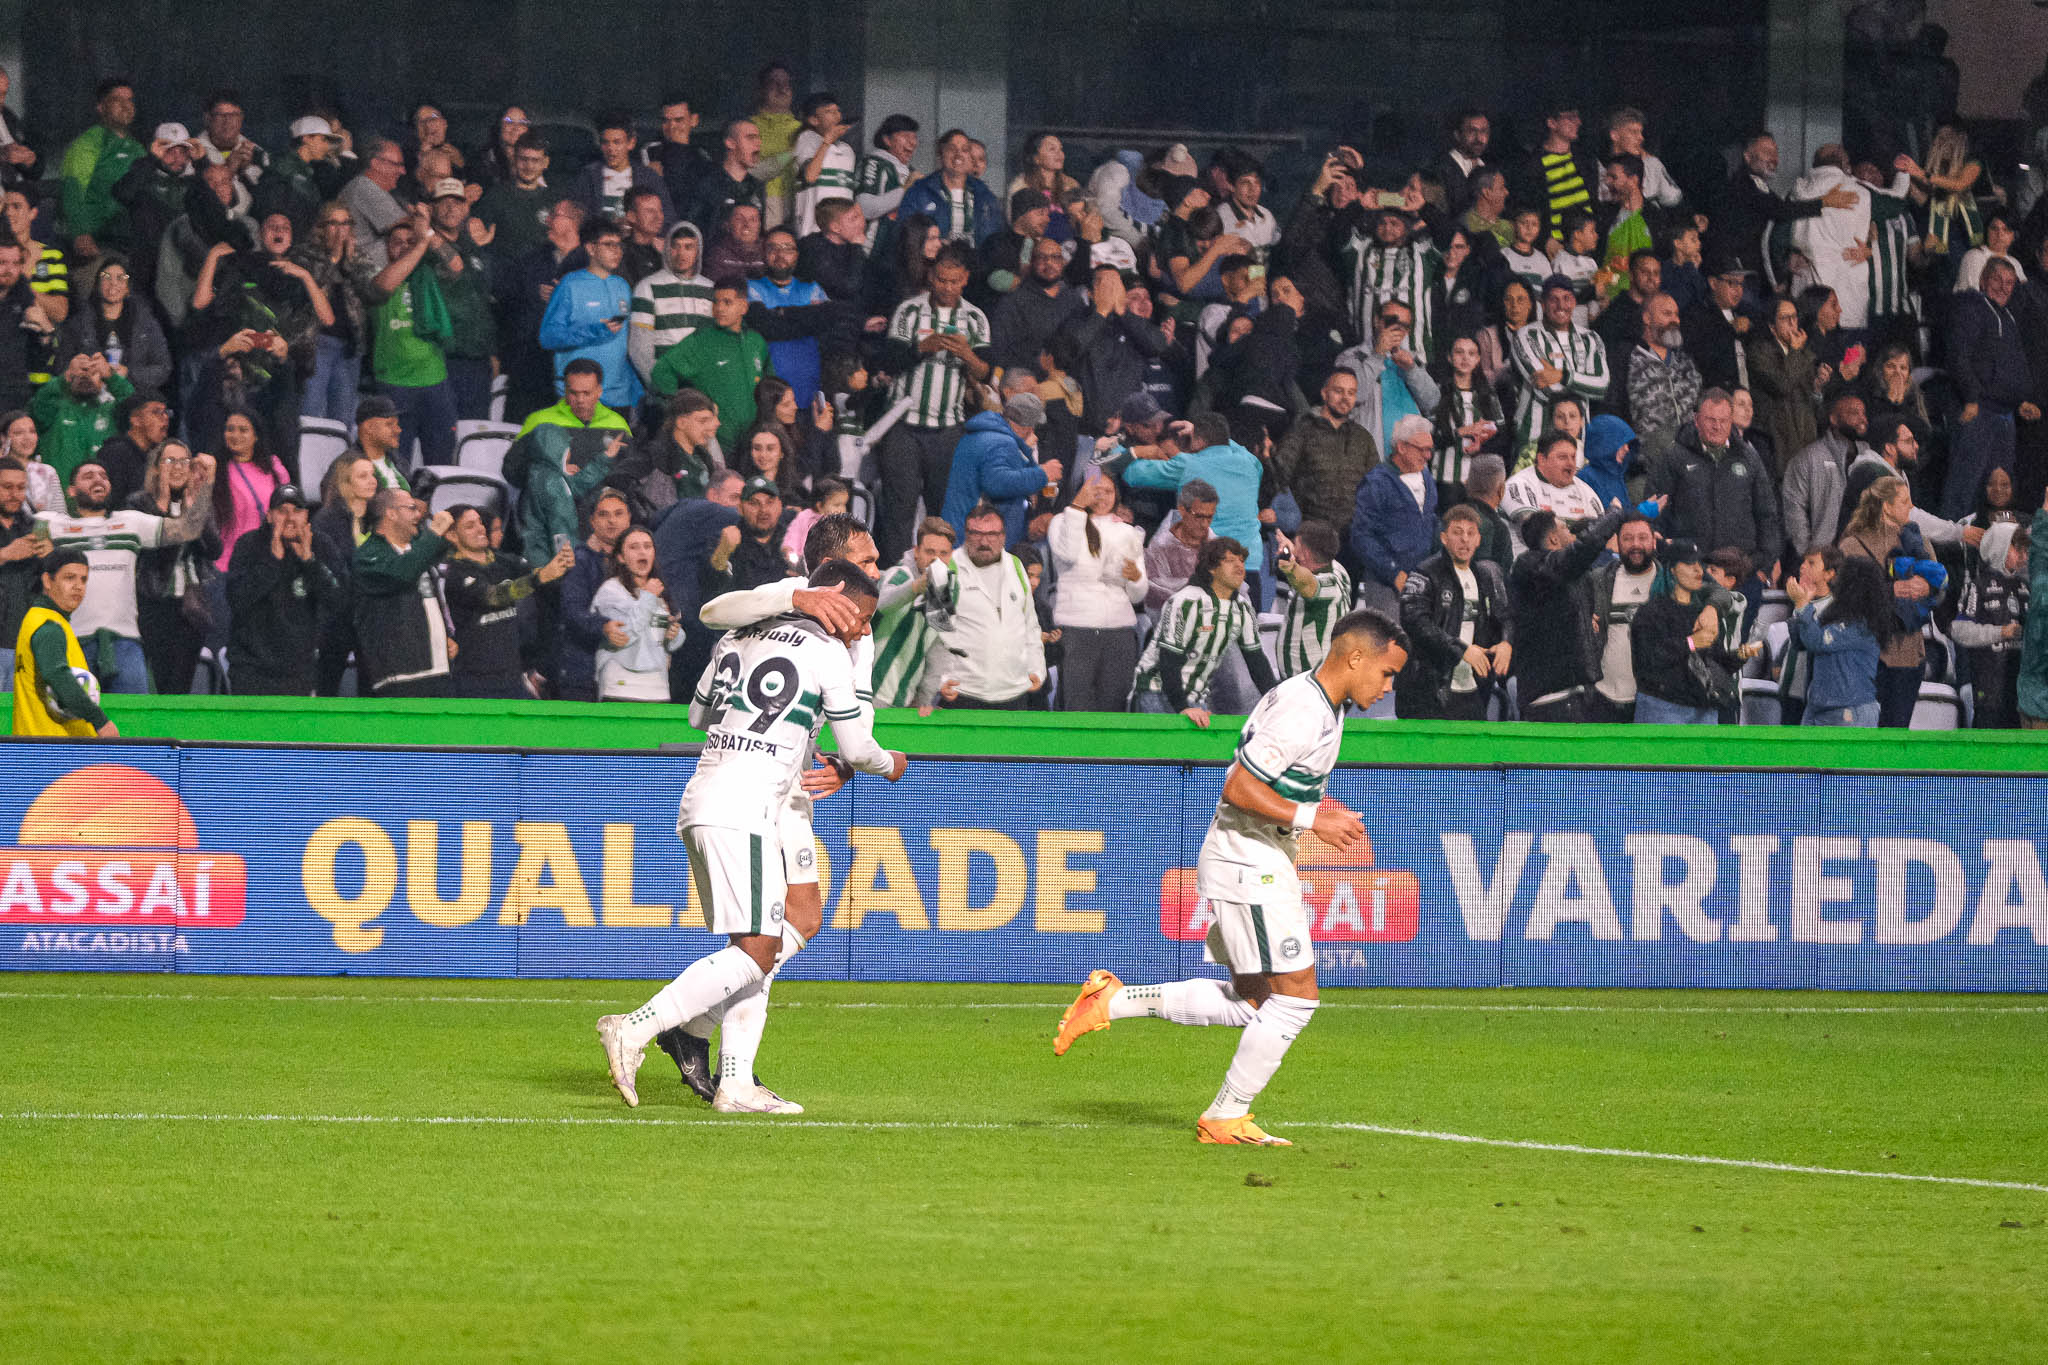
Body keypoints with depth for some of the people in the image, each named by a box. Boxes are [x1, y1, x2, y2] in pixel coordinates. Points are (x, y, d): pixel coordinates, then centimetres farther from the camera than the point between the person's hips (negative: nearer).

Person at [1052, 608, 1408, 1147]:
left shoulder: (1322, 704, 11)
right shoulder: (1300, 713, -22)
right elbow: (1240, 787, -24)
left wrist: (1323, 813, 9)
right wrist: (1310, 818, -23)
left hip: (1257, 861, 10)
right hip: (1249, 864, -10)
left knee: (1251, 1001, 14)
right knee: (1295, 996, -7)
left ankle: (1114, 1001, 14)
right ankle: (1226, 1118, 2)